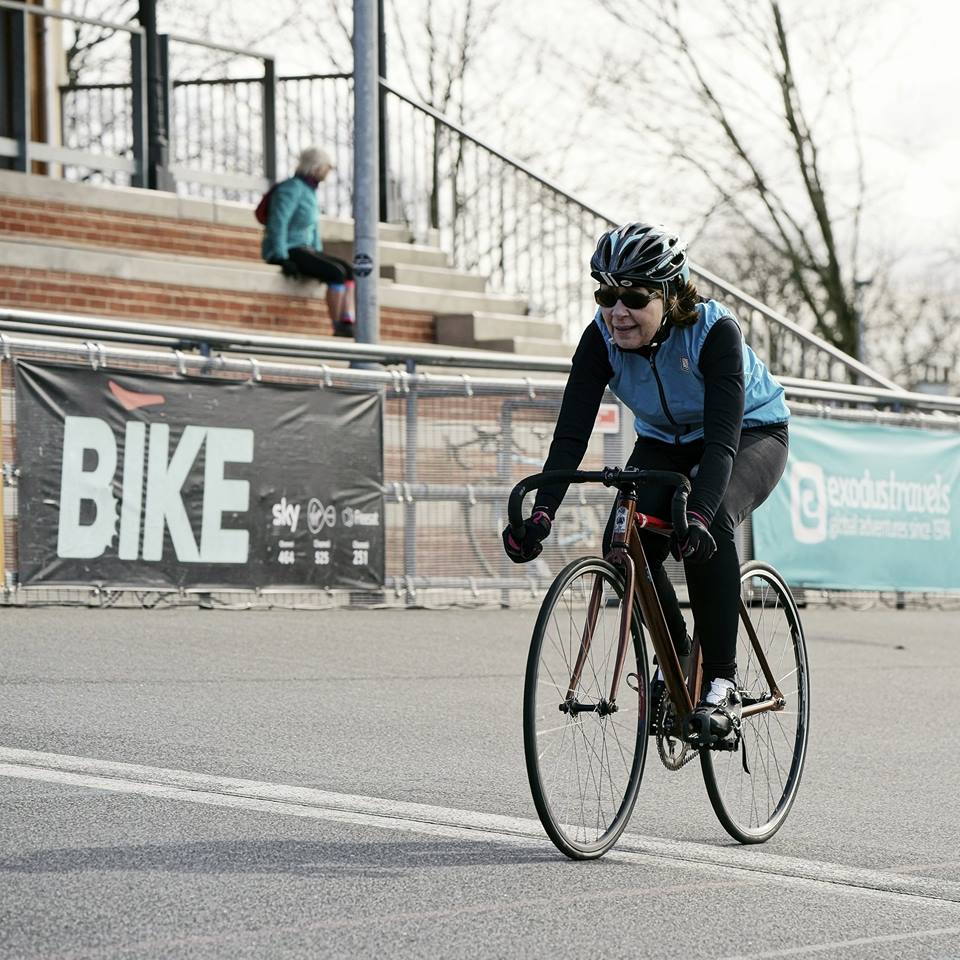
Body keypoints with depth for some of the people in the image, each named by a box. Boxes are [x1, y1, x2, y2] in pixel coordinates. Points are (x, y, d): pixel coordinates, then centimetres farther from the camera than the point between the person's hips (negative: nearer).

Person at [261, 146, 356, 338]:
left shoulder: (309, 190, 15)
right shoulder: (292, 188, -14)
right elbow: (277, 223, -22)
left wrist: (319, 256, 13)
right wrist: (283, 259, -27)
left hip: (303, 249, 10)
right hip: (287, 251, -10)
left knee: (349, 270, -5)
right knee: (337, 273, -25)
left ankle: (348, 323, -18)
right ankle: (337, 328, -19)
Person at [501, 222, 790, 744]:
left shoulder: (715, 331, -33)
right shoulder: (602, 337, -22)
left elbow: (722, 437, -41)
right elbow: (571, 432, -26)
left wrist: (698, 515, -56)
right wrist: (541, 514, -40)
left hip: (750, 435, -4)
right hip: (666, 442, 4)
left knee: (706, 527, -34)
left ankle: (721, 683, -24)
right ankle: (675, 655, 2)